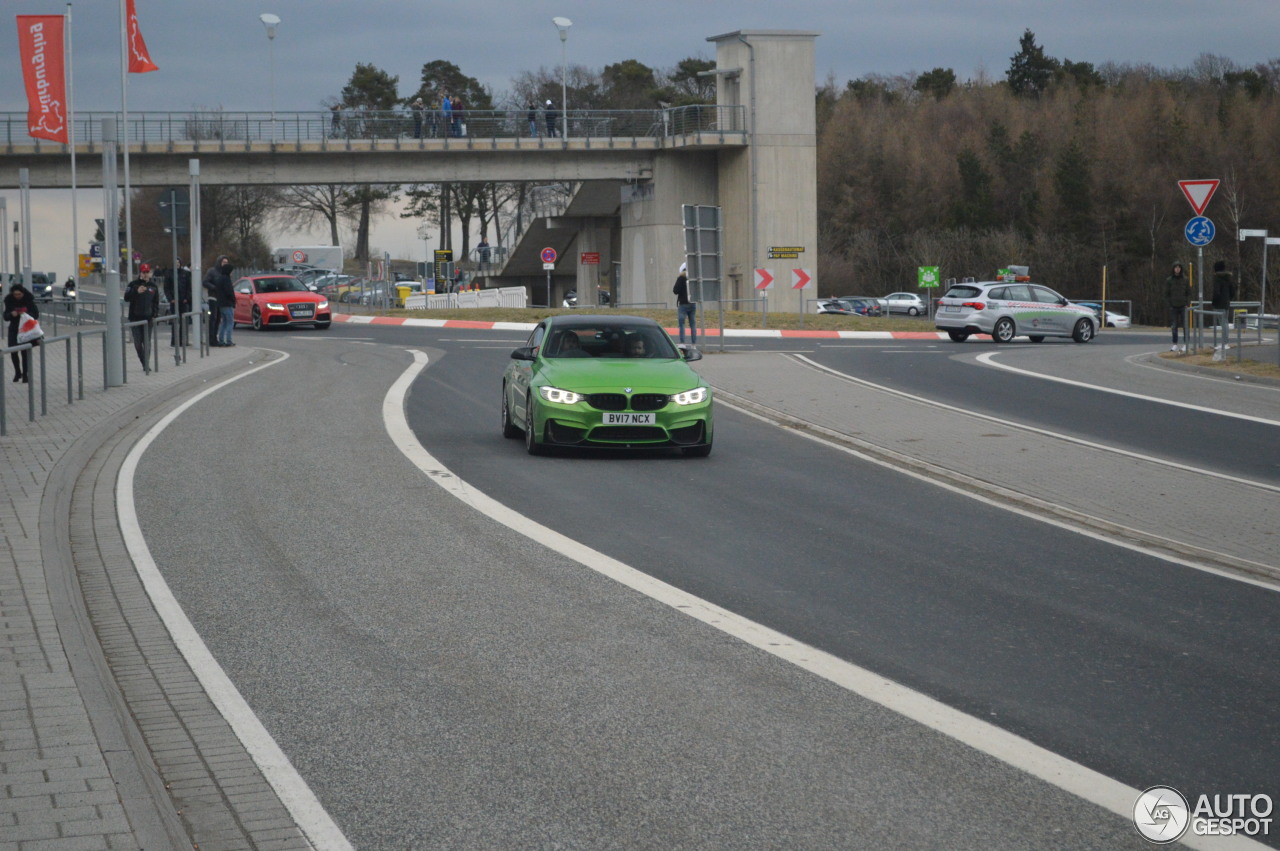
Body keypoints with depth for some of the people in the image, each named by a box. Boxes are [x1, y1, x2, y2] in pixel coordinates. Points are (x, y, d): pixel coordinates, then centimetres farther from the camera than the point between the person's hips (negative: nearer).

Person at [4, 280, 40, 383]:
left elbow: (36, 314, -6)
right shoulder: (9, 300, -3)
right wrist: (11, 314, -23)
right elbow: (5, 316, -1)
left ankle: (25, 374, 7)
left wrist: (27, 314, -25)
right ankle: (17, 372, 24)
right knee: (13, 352, 2)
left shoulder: (29, 300, -9)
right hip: (14, 329, 2)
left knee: (25, 352, -4)